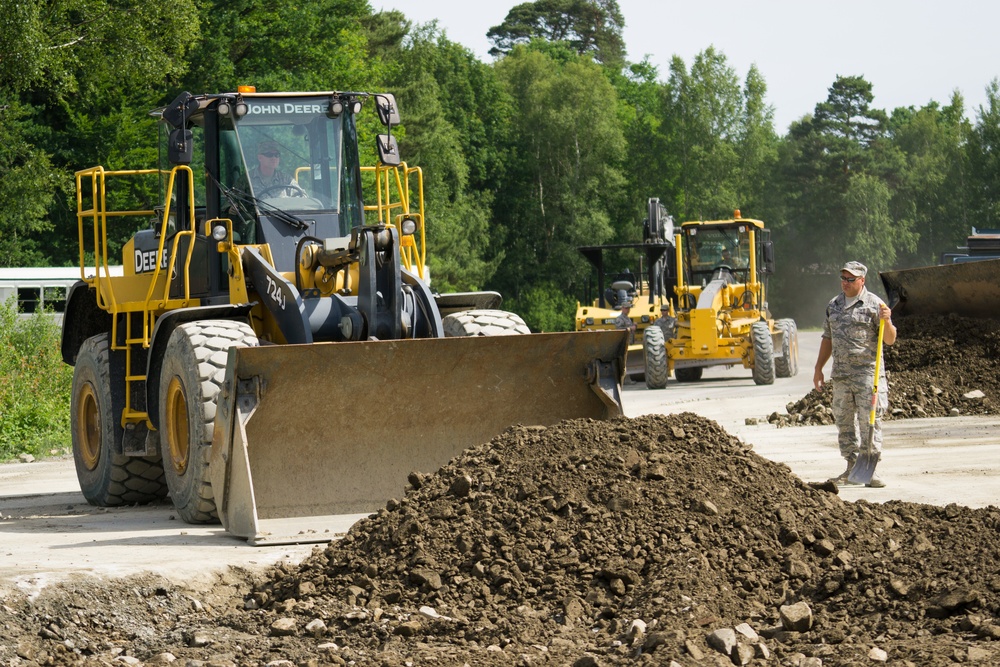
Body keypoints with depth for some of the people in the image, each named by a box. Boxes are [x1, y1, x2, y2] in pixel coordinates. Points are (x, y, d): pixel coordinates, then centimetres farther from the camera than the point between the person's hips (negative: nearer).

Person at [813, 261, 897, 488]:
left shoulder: (873, 304, -2)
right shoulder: (833, 305, 15)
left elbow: (889, 340, -4)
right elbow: (827, 339, 23)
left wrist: (887, 321, -23)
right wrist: (818, 368, 21)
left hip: (867, 373, -6)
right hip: (840, 374, 6)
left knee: (869, 421, -7)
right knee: (844, 422, 8)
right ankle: (852, 468, 16)